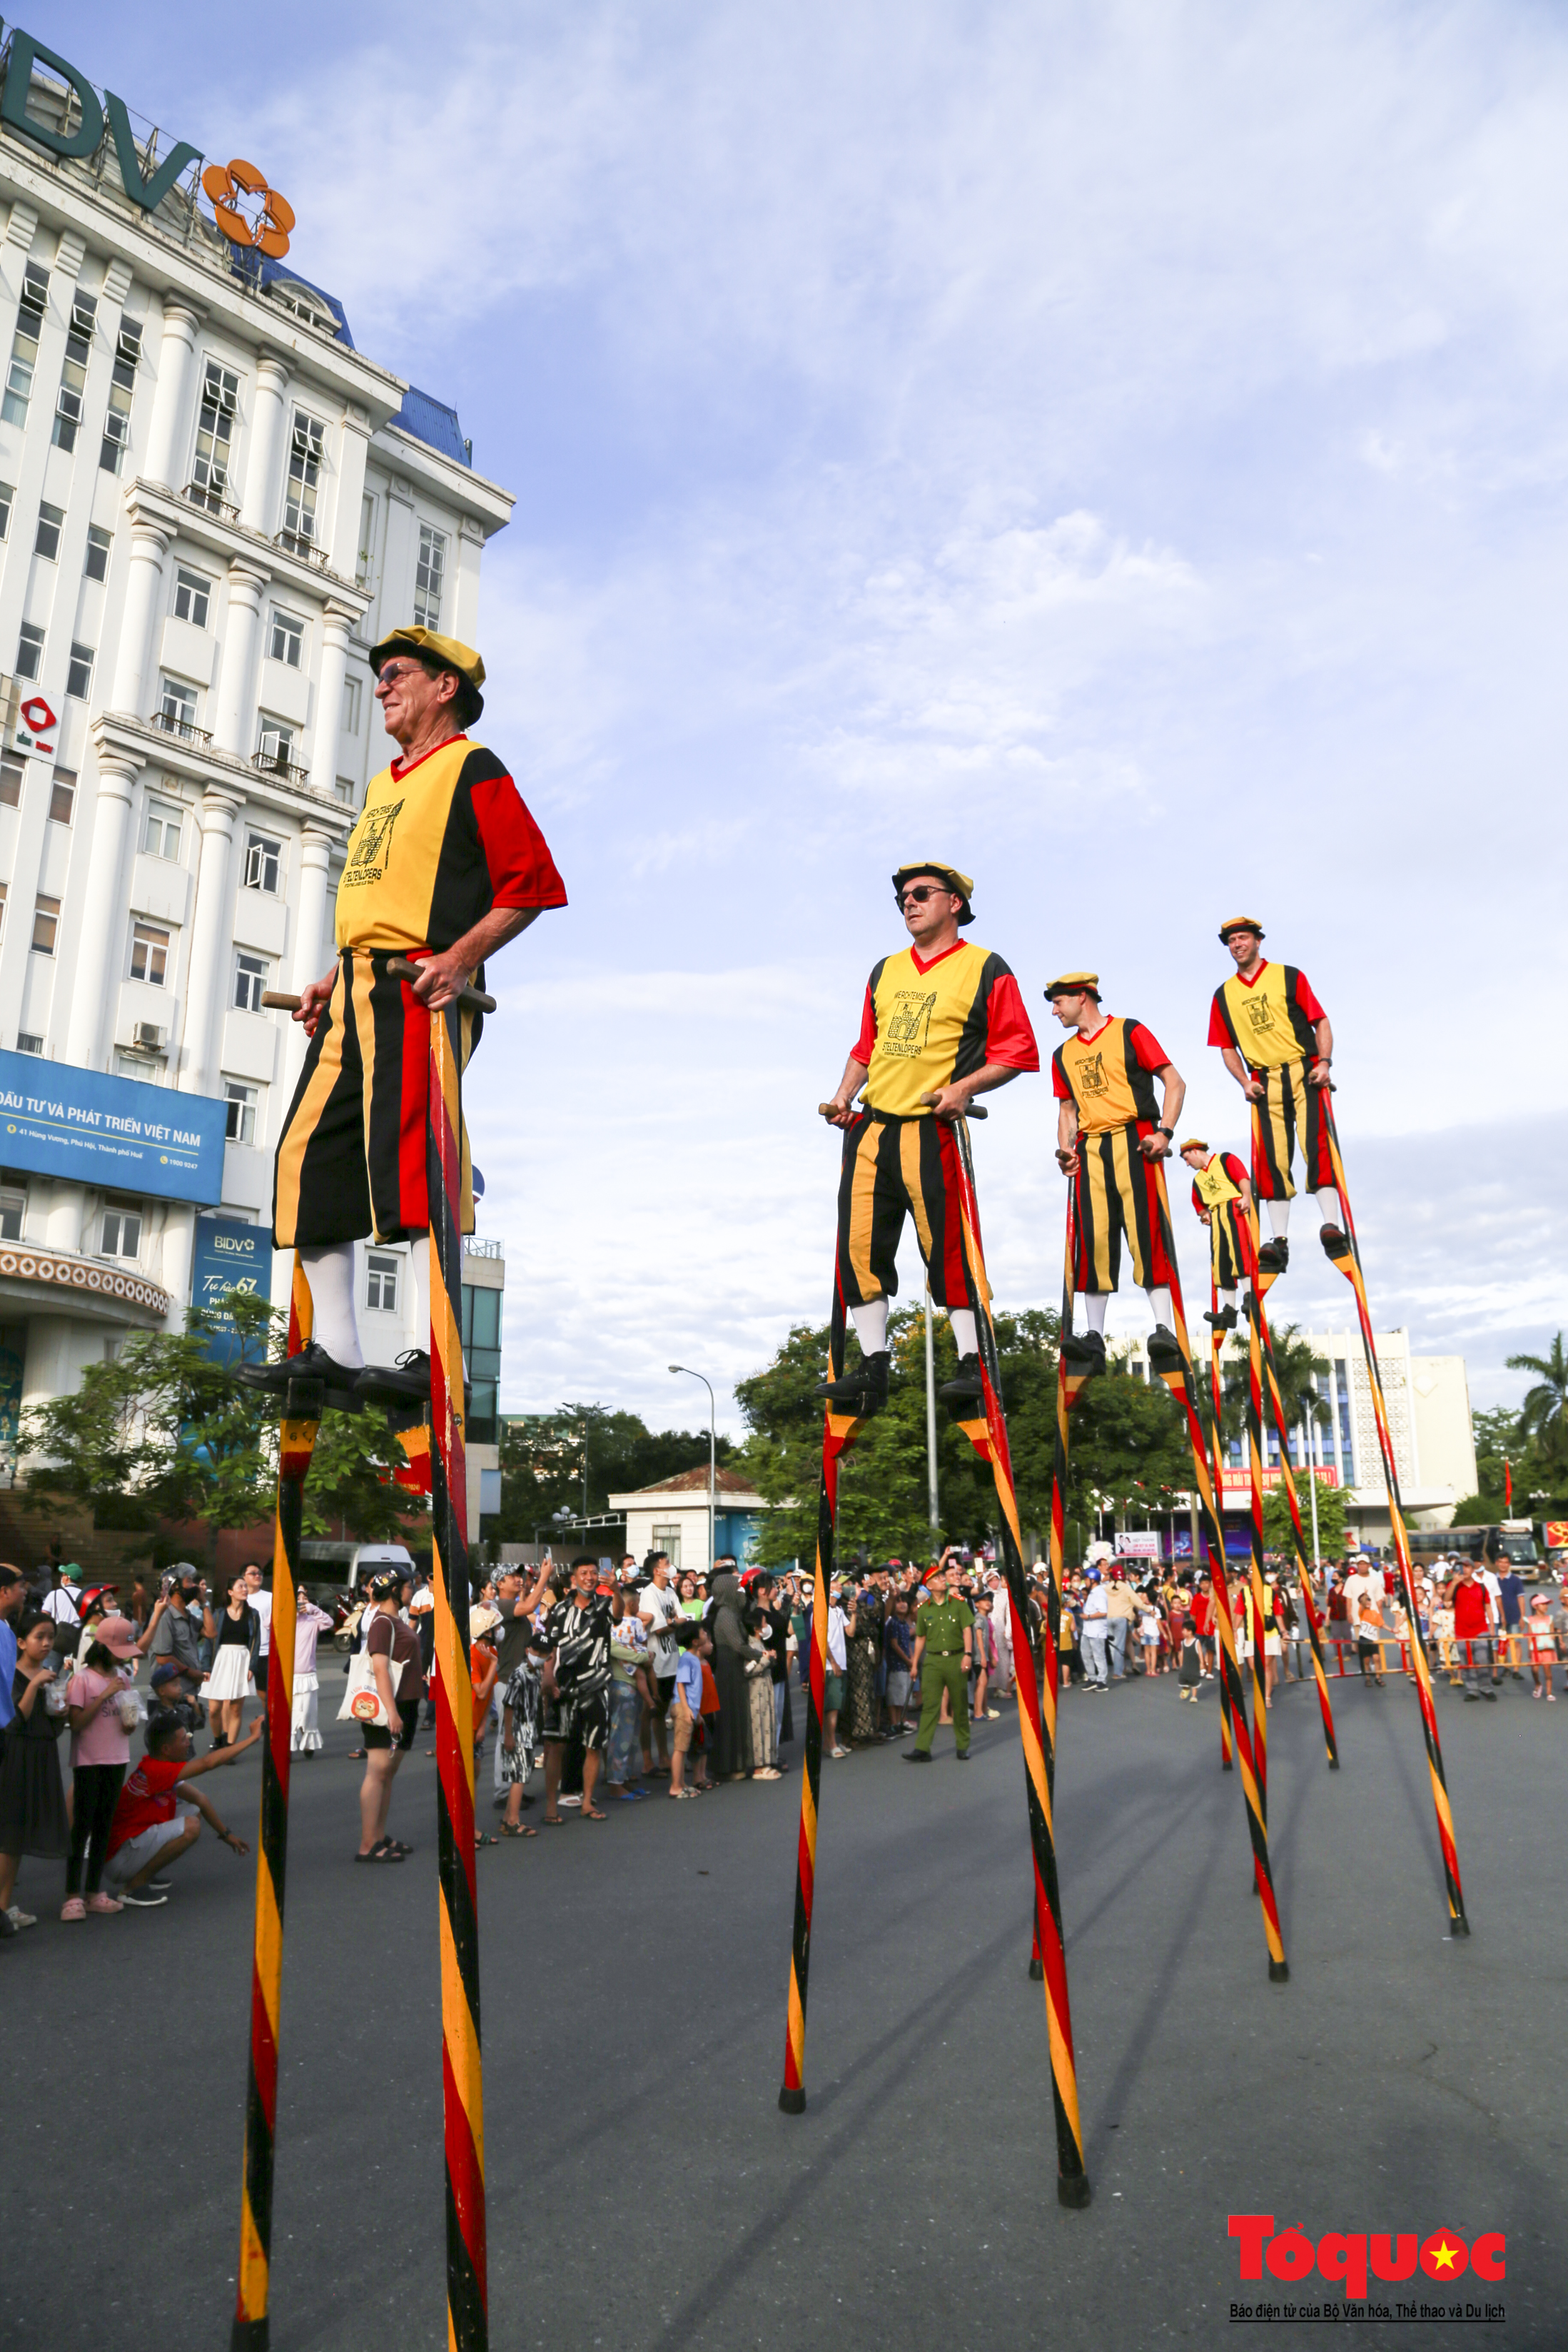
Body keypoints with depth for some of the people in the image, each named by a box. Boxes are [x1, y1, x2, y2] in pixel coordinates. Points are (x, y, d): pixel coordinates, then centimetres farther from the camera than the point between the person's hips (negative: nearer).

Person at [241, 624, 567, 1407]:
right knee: (308, 1156, 3)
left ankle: (443, 1358, -12)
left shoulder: (472, 768, 1)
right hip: (358, 991, 9)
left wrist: (461, 957, -19)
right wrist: (334, 980, 17)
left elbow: (535, 883, -8)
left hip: (419, 990, -9)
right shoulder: (382, 785, 27)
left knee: (411, 1158, -17)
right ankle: (334, 1351, 7)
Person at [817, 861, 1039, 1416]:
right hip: (871, 1129, 6)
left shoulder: (985, 969, 2)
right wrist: (844, 1096, 11)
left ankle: (972, 1364, 6)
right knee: (860, 1245, 0)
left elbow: (1018, 1050, -2)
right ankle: (873, 1368, 7)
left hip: (933, 1131, -6)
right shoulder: (885, 972, 21)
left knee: (947, 1247, -6)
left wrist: (964, 1087, -15)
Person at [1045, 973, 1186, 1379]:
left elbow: (1175, 1082, 1)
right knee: (1093, 1239, -2)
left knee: (1145, 1233, -13)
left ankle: (1165, 1331, -14)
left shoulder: (1130, 1033, 5)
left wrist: (1164, 1132, -11)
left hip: (1133, 1141, -5)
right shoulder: (1063, 1056, 21)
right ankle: (1093, 1340, 0)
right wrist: (1065, 1149, 6)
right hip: (1089, 1149, 5)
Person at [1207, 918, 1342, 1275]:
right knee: (1270, 1159, -4)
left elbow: (1320, 1021, 4)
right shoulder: (1223, 996, 13)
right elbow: (1227, 1048, 17)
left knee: (1316, 1146, -16)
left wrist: (1324, 1062, -11)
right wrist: (1244, 1082, 0)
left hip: (1304, 1073, -3)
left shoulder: (1289, 977, 6)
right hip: (1264, 1082, 3)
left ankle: (1332, 1225, -18)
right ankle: (1279, 1240, -4)